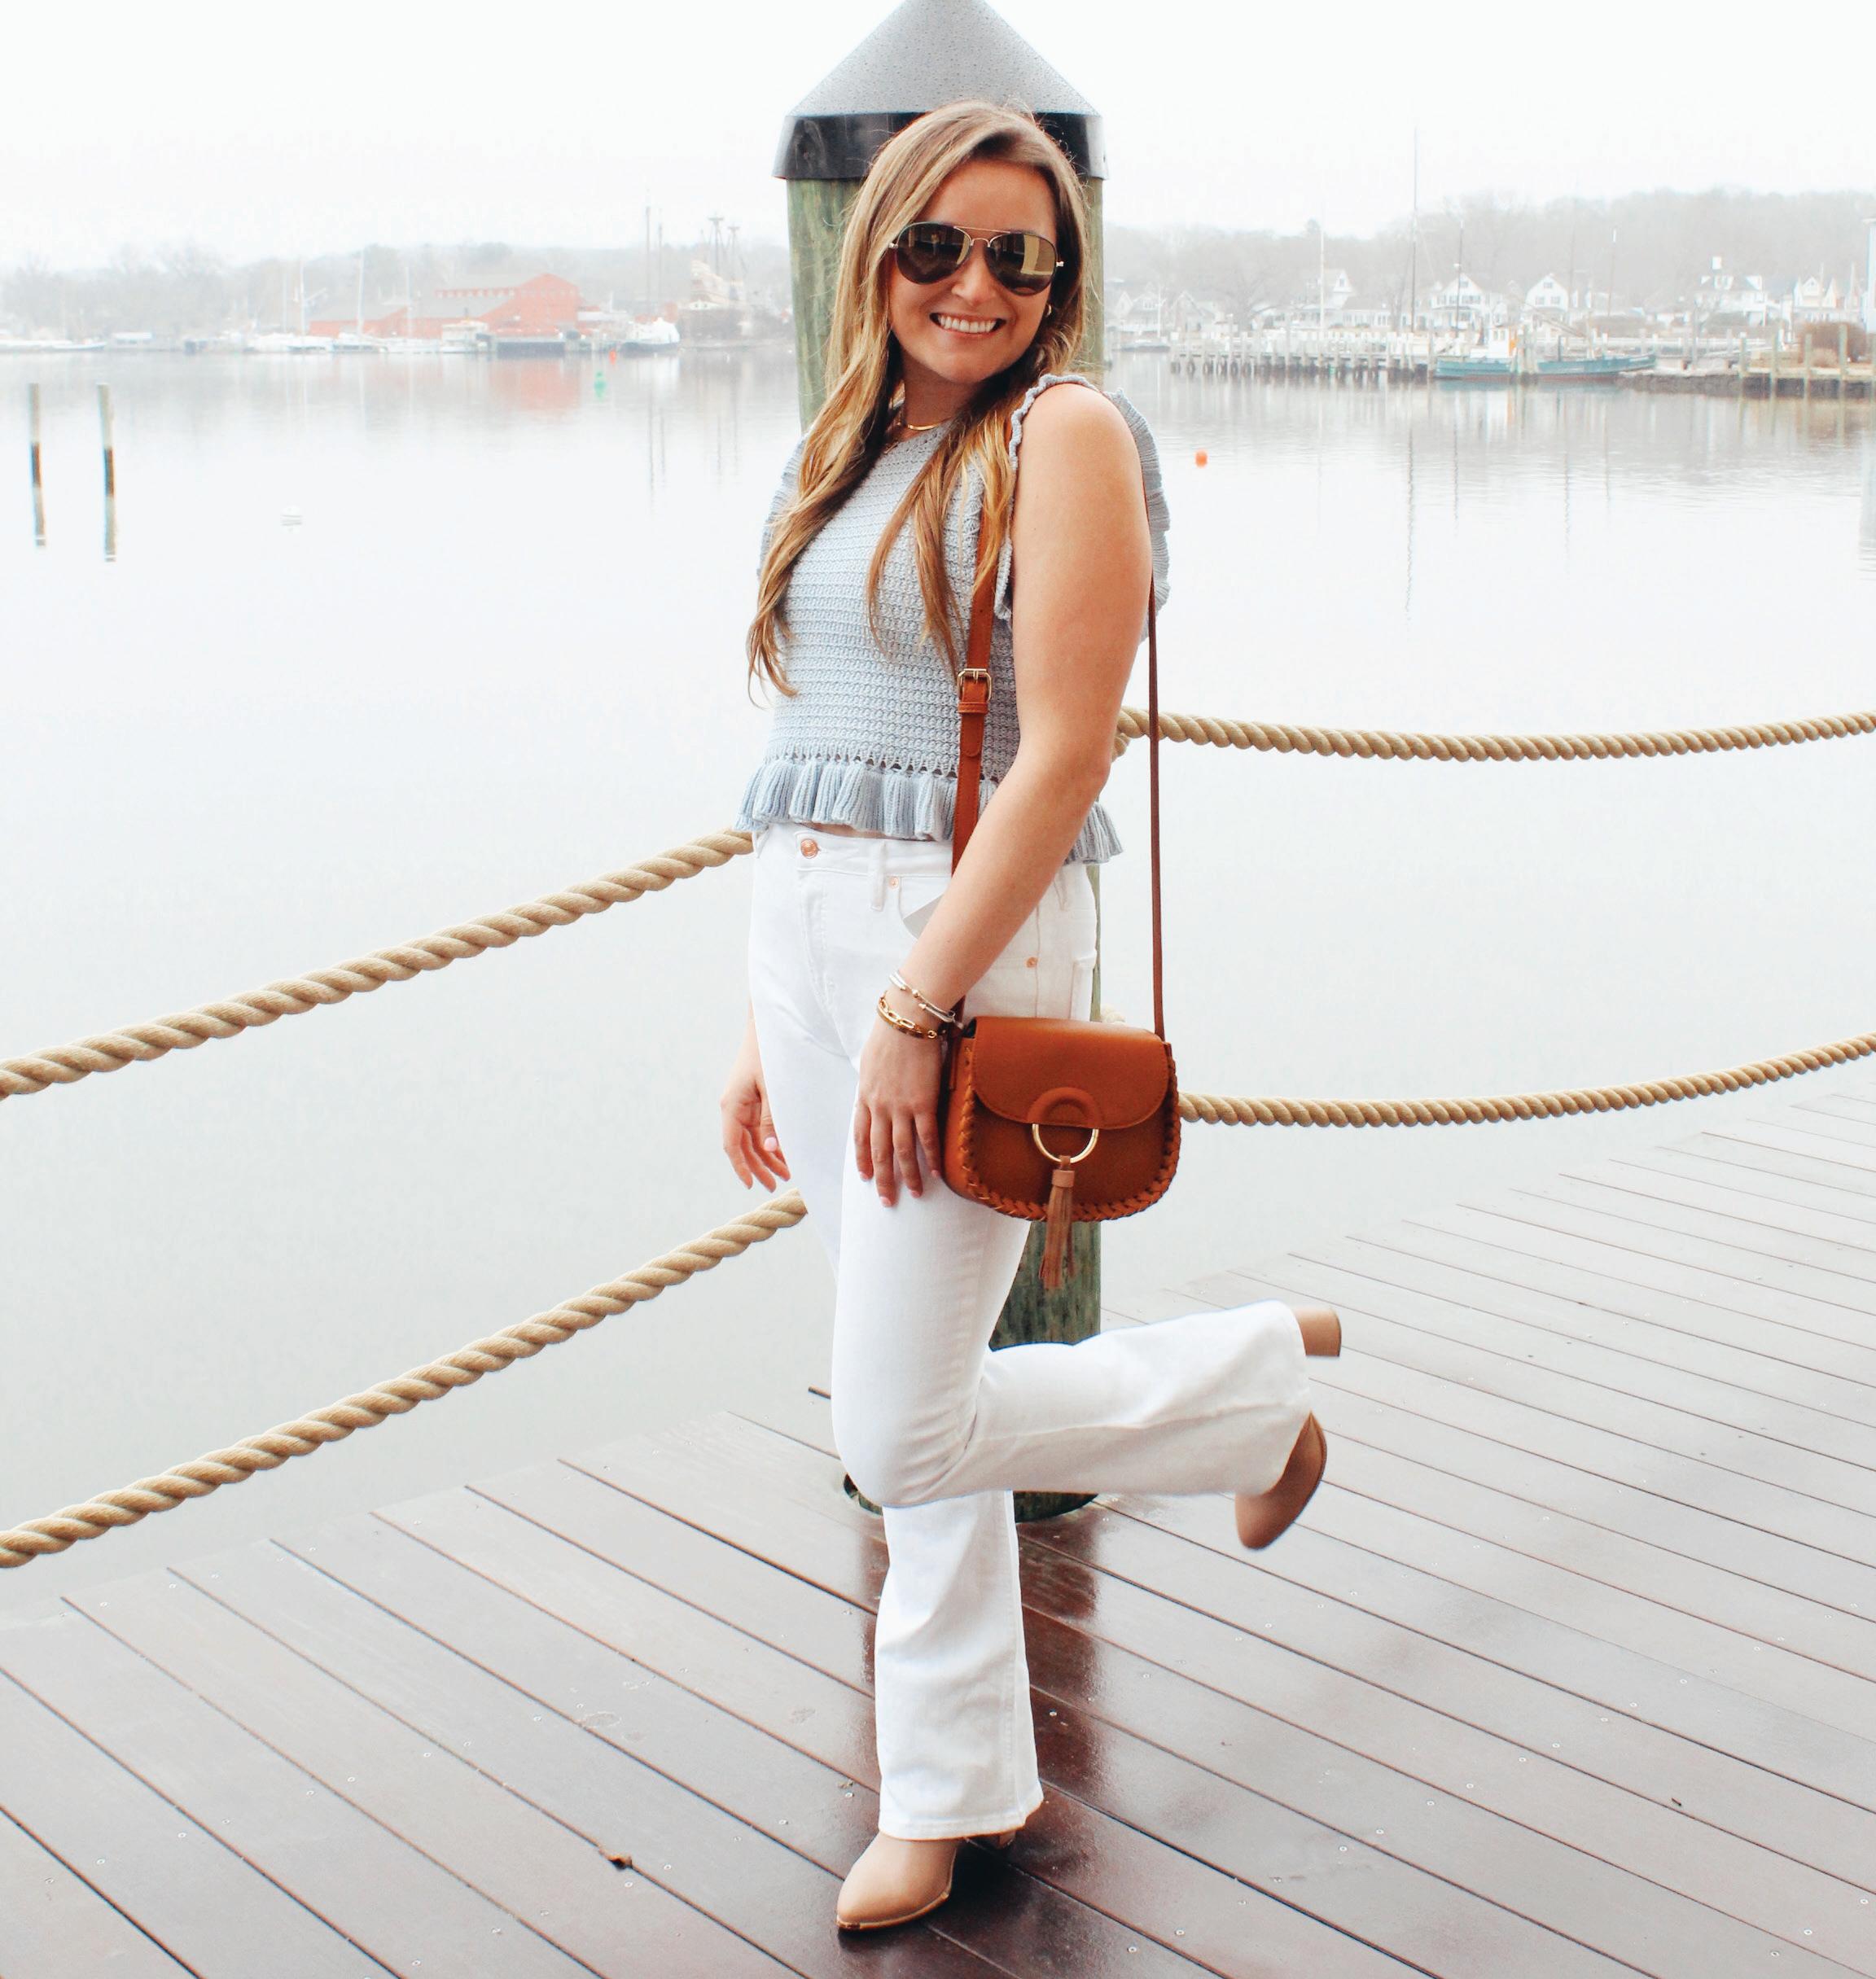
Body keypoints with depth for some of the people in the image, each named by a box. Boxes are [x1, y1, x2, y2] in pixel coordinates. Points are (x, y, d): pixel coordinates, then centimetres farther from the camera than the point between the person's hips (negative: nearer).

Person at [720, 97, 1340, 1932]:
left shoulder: (1066, 434, -8)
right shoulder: (852, 452, 15)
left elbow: (1061, 760, -16)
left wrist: (910, 1011, -19)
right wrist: (765, 1028, 15)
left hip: (967, 944, -7)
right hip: (812, 943, 7)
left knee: (907, 1433, -4)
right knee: (912, 1409, 14)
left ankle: (1258, 1386, 19)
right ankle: (948, 1787, 29)